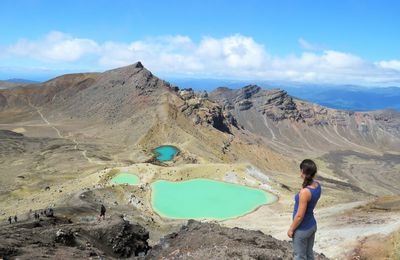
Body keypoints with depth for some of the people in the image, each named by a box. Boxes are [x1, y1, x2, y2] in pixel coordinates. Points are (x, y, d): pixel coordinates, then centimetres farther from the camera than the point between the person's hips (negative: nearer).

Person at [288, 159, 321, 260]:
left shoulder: (305, 192, -33)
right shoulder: (317, 185, -7)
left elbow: (299, 216, -25)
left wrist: (291, 229, -11)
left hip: (302, 229, -8)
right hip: (312, 225, 8)